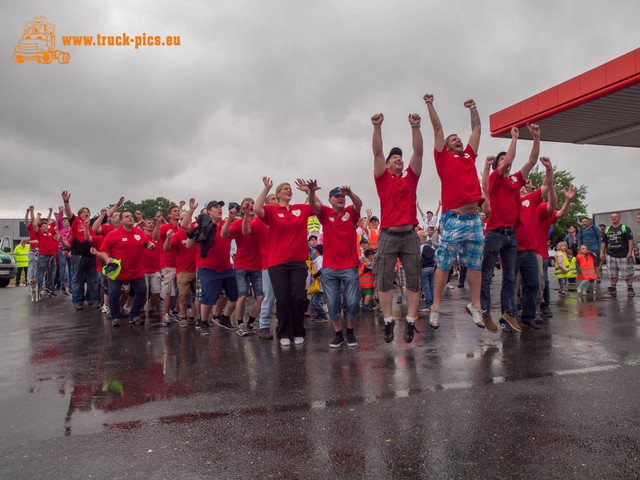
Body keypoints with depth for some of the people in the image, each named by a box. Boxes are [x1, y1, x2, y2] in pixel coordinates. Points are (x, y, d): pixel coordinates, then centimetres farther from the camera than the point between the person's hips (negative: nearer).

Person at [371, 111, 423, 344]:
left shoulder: (411, 178, 14)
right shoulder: (383, 179, 8)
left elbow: (418, 152, 4)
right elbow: (377, 152, -2)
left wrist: (415, 127, -6)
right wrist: (377, 126, -12)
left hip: (410, 235, 2)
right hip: (388, 235, -2)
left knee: (413, 280, 3)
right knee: (384, 280, -1)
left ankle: (410, 320, 11)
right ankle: (388, 320, 9)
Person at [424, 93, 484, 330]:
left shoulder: (469, 157, 19)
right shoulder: (444, 158, 7)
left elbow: (476, 130, 29)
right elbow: (437, 128, 8)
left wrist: (473, 109, 34)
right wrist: (430, 104, 11)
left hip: (474, 219, 5)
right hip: (453, 219, -5)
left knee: (475, 265, 7)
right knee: (444, 265, -2)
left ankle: (475, 306, 15)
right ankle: (436, 308, 5)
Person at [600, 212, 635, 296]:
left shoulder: (625, 228, -1)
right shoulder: (607, 230, 13)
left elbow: (630, 240, -6)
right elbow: (604, 242, 17)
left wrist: (630, 252, -14)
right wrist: (602, 253, 10)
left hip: (623, 255, -4)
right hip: (611, 255, 4)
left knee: (627, 273, -2)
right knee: (612, 273, 8)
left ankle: (630, 288, 8)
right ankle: (612, 287, 16)